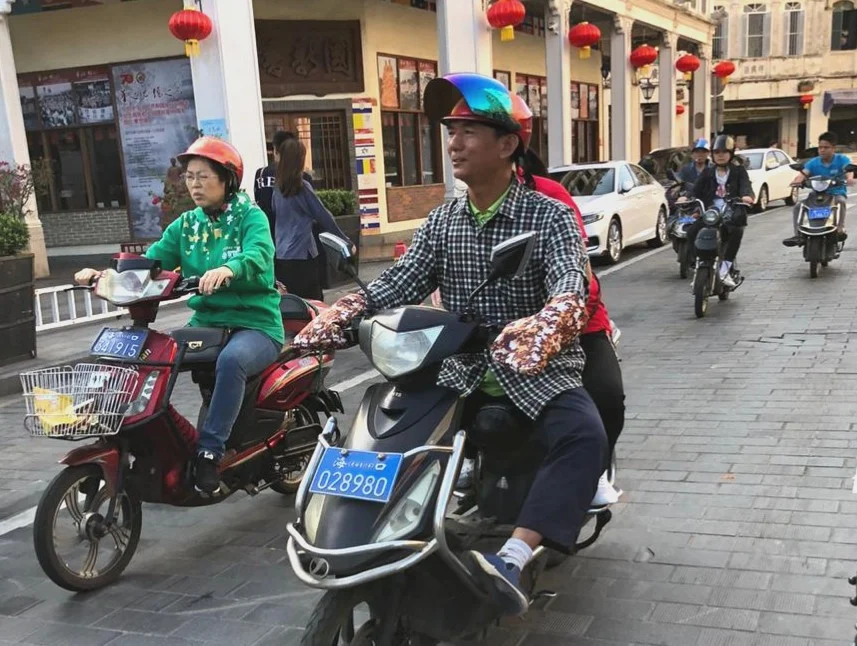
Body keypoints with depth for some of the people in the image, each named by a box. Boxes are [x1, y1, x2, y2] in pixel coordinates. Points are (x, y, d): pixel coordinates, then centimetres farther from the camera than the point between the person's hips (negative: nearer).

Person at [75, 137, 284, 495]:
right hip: (205, 321, 6)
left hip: (255, 323, -5)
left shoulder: (250, 216, -4)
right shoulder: (185, 225, 12)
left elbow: (258, 256, -25)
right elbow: (150, 261, 1)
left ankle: (210, 452, -28)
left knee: (231, 360, -37)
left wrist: (227, 270, -47)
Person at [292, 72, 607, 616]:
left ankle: (511, 561, -38)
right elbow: (397, 284, -2)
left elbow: (572, 285, -24)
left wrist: (539, 327, -48)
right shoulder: (441, 222, 8)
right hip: (461, 374, 5)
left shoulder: (549, 216, -7)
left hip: (539, 373, -4)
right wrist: (337, 318, -22)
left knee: (584, 436, -32)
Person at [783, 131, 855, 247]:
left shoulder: (842, 159, -4)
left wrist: (849, 179, -49)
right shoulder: (813, 163, 2)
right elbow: (803, 173, -16)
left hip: (837, 194, -3)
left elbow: (849, 171, -23)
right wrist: (797, 180, -41)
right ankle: (798, 234, -21)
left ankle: (840, 229, -36)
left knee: (841, 201, -38)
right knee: (798, 206, -18)